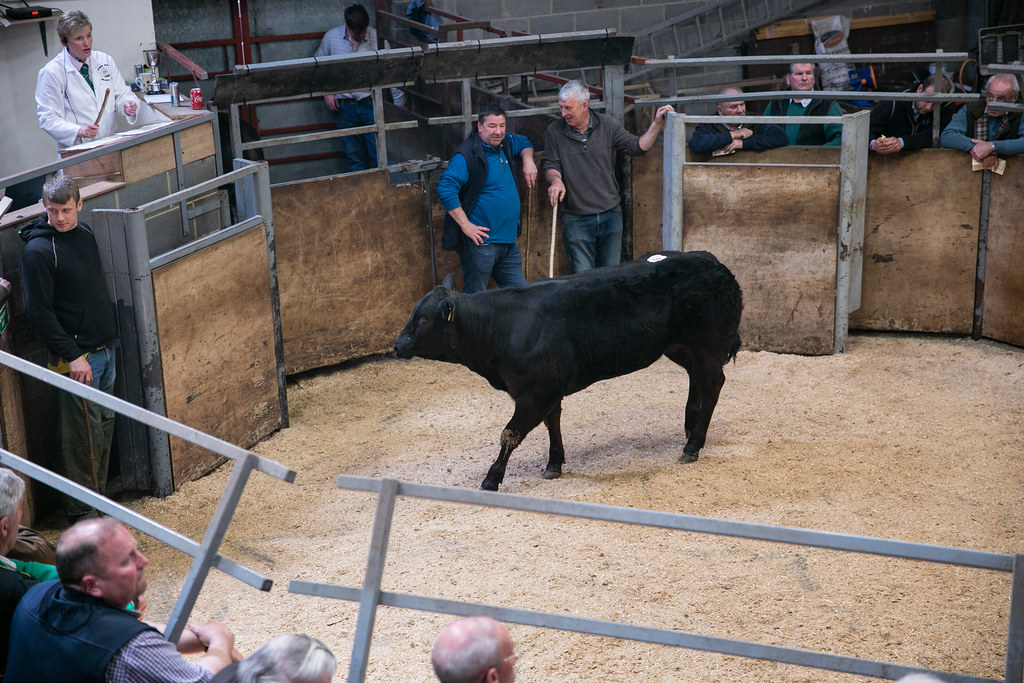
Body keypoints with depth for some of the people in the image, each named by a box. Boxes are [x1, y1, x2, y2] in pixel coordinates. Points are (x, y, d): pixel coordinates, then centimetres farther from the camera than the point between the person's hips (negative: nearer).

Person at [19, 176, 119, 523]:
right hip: (76, 356, -8)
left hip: (105, 348, 8)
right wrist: (71, 355, -19)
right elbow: (40, 312, -17)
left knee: (105, 423, 14)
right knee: (84, 433, -5)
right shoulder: (38, 250, -15)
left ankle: (99, 496, 26)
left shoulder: (85, 233, 8)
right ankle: (81, 512, 5)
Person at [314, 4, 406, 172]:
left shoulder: (377, 38, -6)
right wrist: (326, 92, 0)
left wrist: (399, 104, -2)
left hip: (371, 103, -1)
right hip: (345, 107, 1)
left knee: (378, 154, -2)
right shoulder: (331, 37, -1)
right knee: (355, 158, 7)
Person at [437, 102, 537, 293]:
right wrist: (465, 225, -22)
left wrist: (528, 160, 13)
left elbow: (523, 143, 35)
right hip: (481, 241, -8)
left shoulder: (504, 145, 12)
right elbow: (445, 188, -22)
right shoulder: (467, 155, -14)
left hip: (508, 242, 8)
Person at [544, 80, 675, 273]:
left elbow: (637, 147, 5)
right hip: (576, 219, -2)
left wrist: (657, 124, -5)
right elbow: (551, 165, 0)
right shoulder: (555, 132, -2)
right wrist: (555, 180, -21)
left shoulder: (608, 125, 2)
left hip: (611, 215, 2)